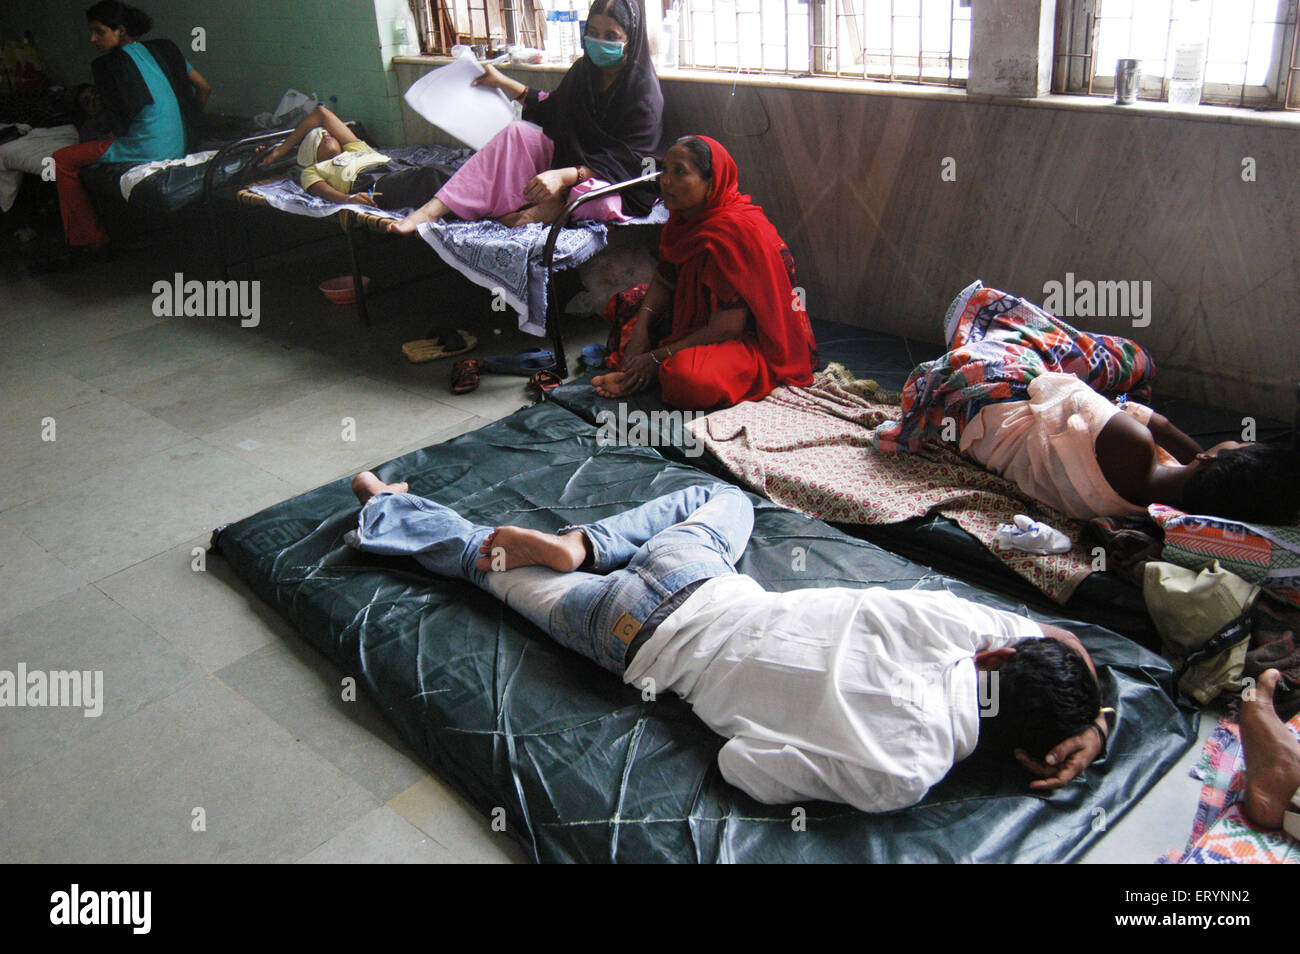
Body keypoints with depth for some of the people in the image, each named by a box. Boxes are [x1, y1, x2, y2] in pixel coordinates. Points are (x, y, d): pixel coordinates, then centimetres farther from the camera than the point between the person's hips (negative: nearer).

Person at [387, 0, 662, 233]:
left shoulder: (644, 90, -16)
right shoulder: (584, 70, 6)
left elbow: (625, 162, -24)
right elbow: (549, 111, 26)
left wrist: (565, 176, -36)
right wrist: (503, 82, 23)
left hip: (617, 183, -7)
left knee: (598, 197, -44)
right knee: (517, 132, -14)